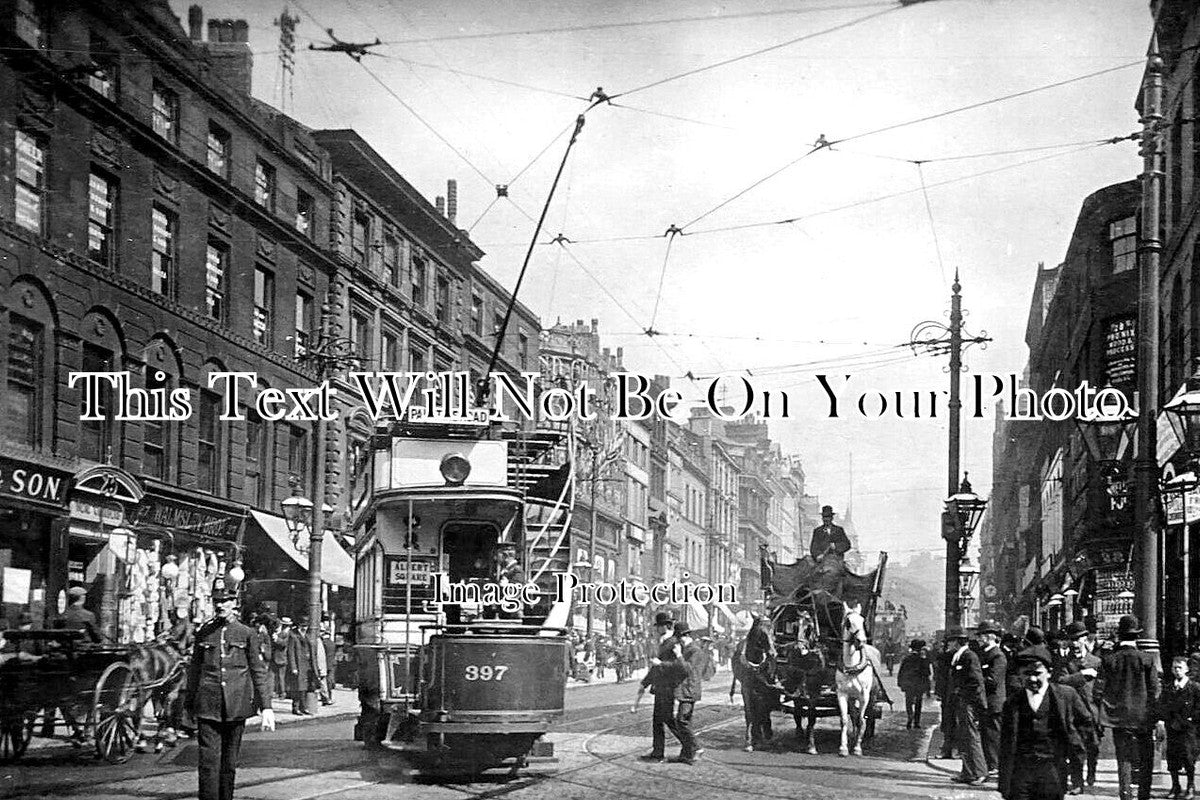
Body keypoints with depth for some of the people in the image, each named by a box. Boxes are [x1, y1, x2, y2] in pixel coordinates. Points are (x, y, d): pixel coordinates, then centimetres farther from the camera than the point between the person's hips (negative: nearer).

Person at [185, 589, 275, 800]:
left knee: (229, 762, 9)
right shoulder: (204, 632, 8)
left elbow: (259, 672, 4)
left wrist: (266, 707, -3)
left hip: (236, 706, 0)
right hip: (208, 707, 0)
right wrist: (189, 705, 17)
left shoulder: (247, 634, 4)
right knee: (209, 761, -9)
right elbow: (194, 669, 15)